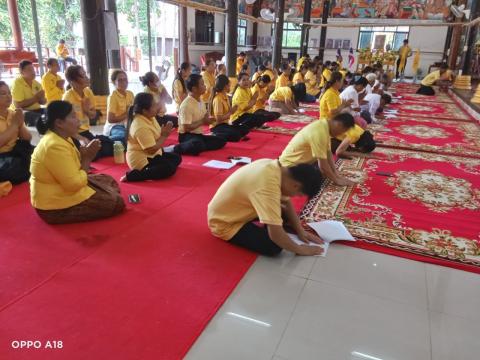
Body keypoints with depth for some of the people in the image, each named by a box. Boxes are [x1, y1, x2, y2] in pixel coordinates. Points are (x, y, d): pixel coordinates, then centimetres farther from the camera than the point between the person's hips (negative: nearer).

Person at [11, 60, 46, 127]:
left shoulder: (36, 83, 9)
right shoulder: (17, 83, -10)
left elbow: (44, 102, 11)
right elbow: (18, 105, -19)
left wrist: (41, 98, -13)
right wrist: (35, 98, -17)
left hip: (36, 110, 7)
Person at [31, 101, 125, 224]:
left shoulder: (62, 138, 4)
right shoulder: (55, 146, -28)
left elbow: (74, 168, 8)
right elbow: (75, 184, -29)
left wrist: (86, 154, -10)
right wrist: (87, 158, -15)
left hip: (63, 188, 10)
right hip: (56, 206, -10)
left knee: (109, 181, 19)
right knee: (116, 202, -5)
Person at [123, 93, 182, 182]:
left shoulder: (149, 117, 2)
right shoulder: (141, 127, -27)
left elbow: (156, 136, 11)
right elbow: (152, 150, -27)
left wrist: (164, 132, -9)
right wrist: (164, 136, -18)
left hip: (151, 155, 11)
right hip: (140, 159, -10)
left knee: (177, 158, 14)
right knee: (169, 168, -26)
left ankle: (150, 170, 4)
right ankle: (131, 175, -22)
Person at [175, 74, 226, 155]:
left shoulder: (200, 101, 8)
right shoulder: (186, 105, -18)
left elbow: (206, 115, 23)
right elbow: (186, 128, -22)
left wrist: (208, 119, -2)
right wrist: (202, 122, -15)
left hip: (198, 134, 9)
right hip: (187, 135, -9)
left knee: (221, 141, -6)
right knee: (198, 146, -40)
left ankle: (197, 146, -11)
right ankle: (177, 148, -19)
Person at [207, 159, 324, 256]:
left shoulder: (274, 167, -9)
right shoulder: (268, 185, -36)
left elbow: (287, 203, 6)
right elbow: (275, 234, -34)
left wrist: (300, 231, 1)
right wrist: (299, 249, -18)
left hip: (236, 209, 8)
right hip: (224, 223, -8)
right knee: (274, 246, -20)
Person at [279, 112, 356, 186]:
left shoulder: (325, 126, -2)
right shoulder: (320, 133, -31)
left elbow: (328, 153, 2)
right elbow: (323, 165, -27)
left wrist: (336, 174, -4)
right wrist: (336, 180, -14)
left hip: (301, 160, 10)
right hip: (290, 164, -10)